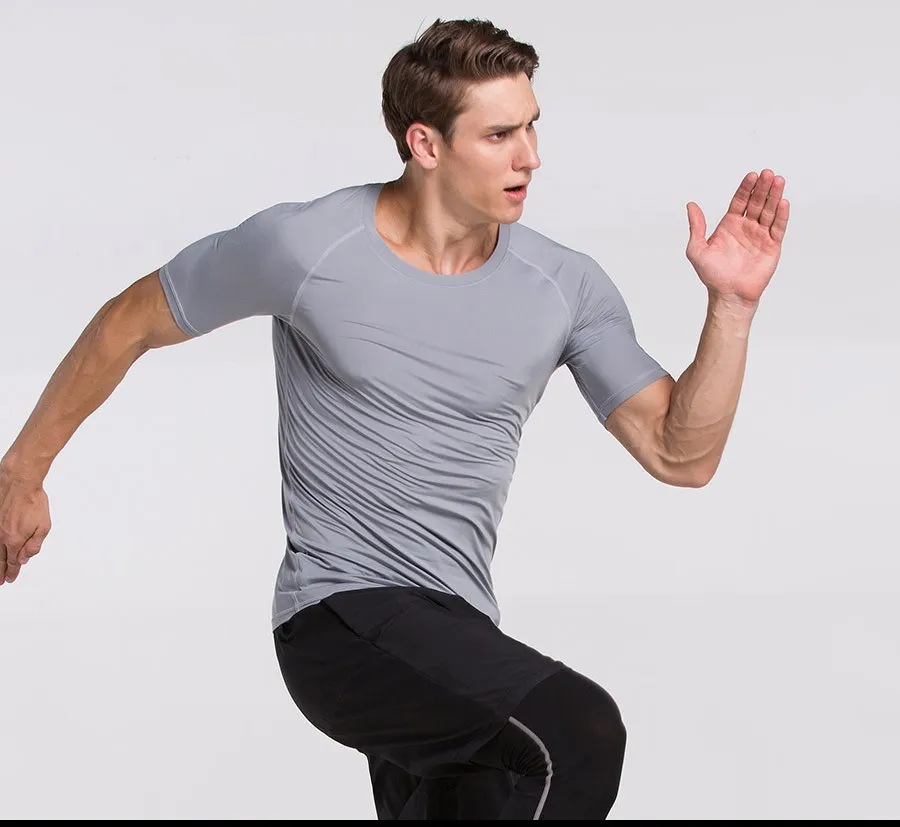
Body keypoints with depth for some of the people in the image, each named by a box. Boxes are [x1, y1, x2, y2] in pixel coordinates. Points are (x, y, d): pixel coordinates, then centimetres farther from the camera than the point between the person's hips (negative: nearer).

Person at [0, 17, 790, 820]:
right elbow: (128, 325, 4)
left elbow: (680, 455, 0)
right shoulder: (303, 247, -10)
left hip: (456, 634, 6)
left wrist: (732, 306, -13)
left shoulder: (567, 287, 0)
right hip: (340, 621, -6)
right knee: (578, 734, -28)